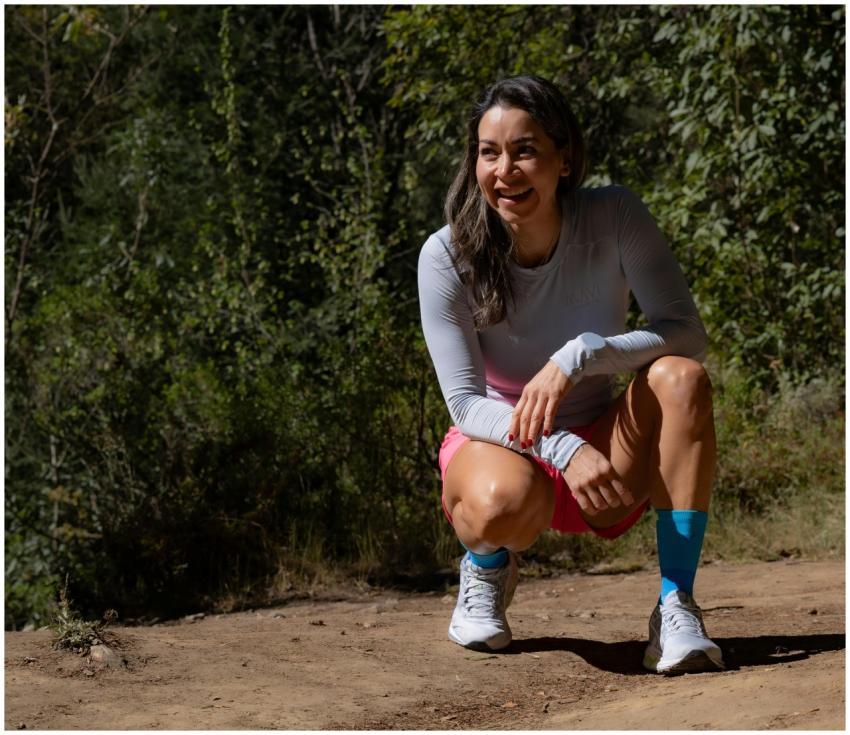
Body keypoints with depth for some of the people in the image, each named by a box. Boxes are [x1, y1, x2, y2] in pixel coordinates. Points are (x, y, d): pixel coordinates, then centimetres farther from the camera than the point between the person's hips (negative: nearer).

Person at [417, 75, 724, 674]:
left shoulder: (615, 217, -14)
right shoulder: (447, 256, -17)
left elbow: (687, 333, -19)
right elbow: (466, 402, -18)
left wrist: (578, 356, -34)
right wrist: (562, 450, -35)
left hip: (604, 450, 2)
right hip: (497, 444, -1)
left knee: (681, 376, -29)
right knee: (507, 502, -38)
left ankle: (677, 606, -25)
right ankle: (488, 569, 2)